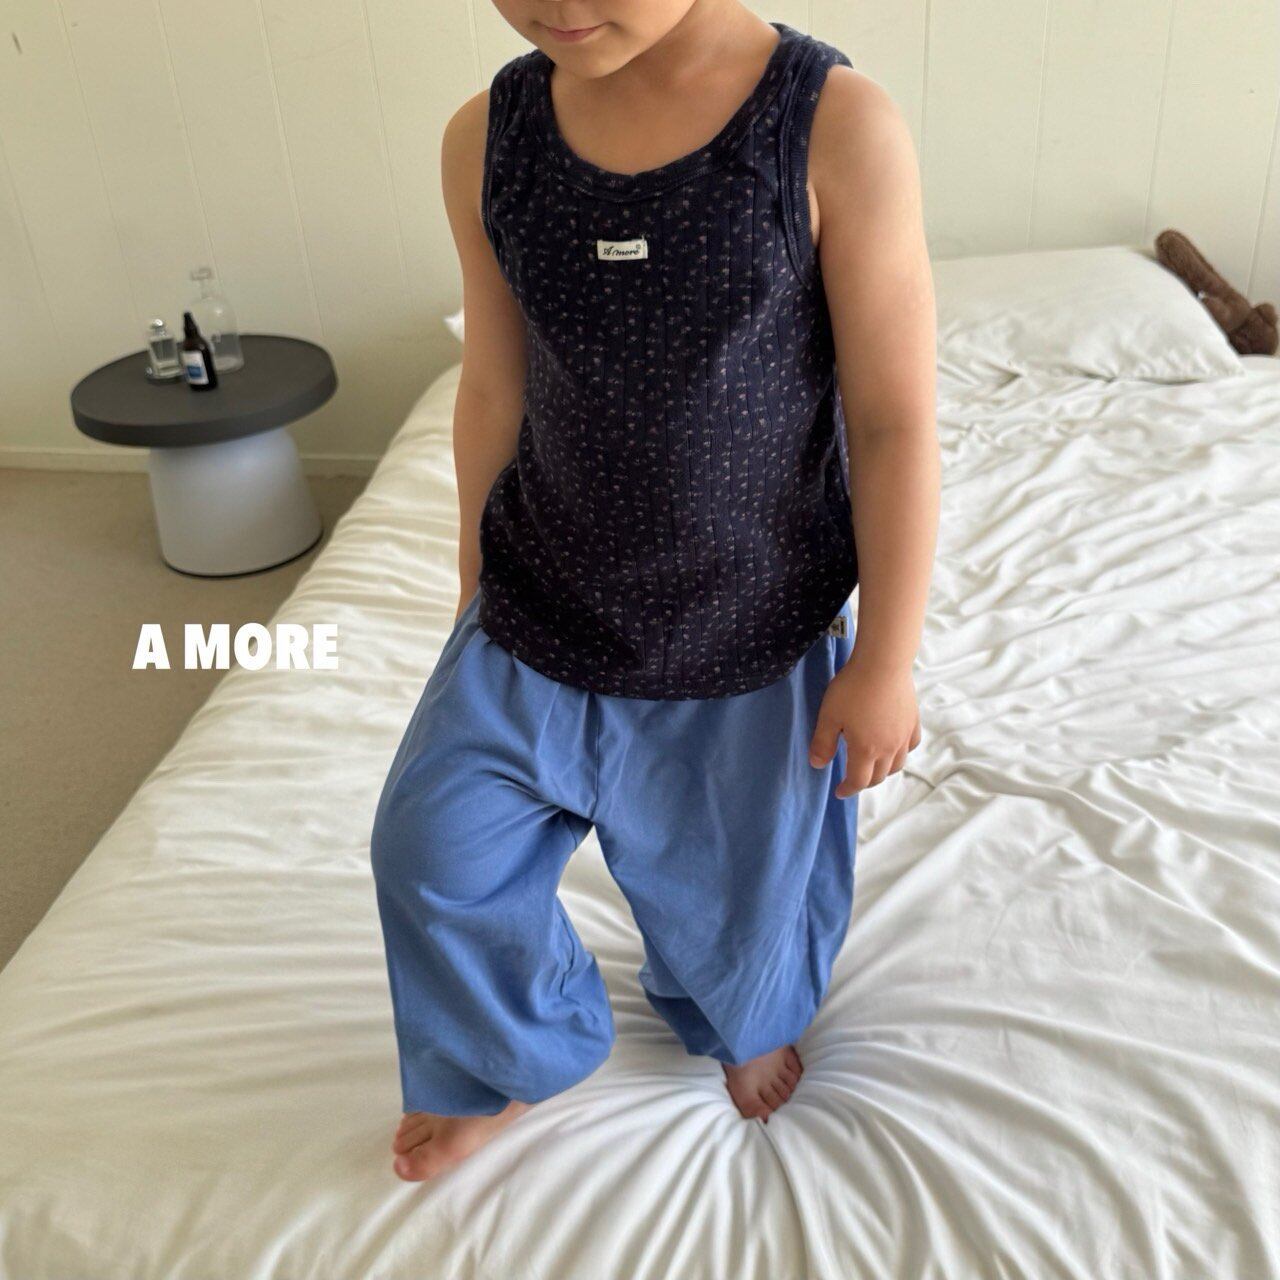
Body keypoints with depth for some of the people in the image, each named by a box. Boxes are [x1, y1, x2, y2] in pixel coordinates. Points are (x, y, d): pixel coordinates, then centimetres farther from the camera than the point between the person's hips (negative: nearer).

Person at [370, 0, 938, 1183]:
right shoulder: (487, 137, -8)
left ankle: (745, 1021, 57)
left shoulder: (838, 126, -19)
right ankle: (513, 1064, 44)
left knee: (743, 875, 19)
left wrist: (885, 662, -11)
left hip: (756, 636, -2)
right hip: (541, 613, 3)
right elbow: (494, 396, 3)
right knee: (436, 846, 12)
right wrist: (479, 594, 12)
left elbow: (895, 425, -15)